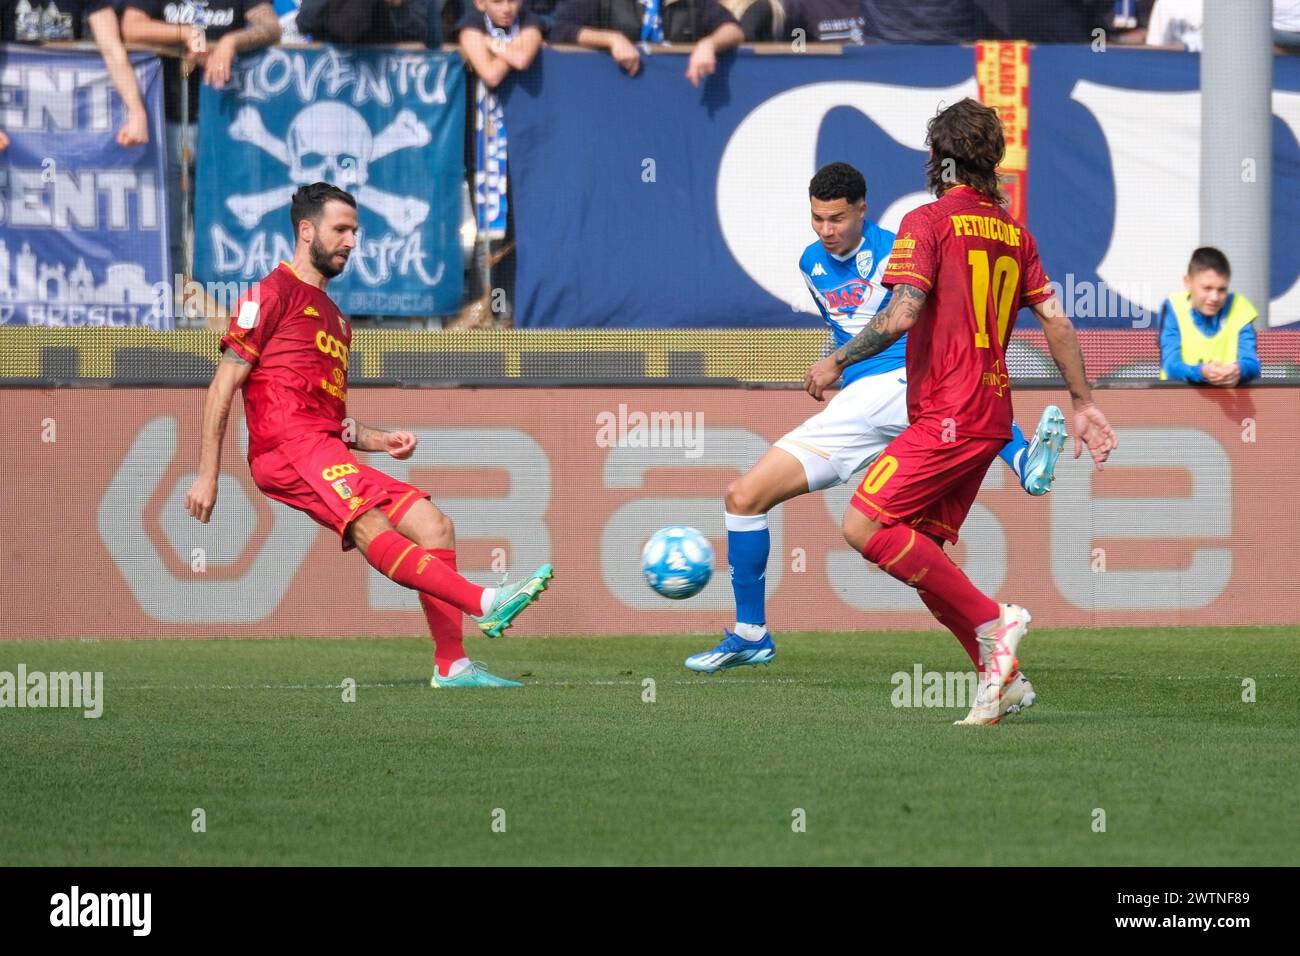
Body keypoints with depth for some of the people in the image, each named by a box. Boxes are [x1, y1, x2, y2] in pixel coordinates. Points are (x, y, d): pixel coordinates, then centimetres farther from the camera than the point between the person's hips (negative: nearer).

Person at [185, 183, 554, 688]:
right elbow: (222, 388, -2)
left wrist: (378, 440, 13)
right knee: (369, 525, -29)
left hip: (328, 453, 9)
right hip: (287, 447, -9)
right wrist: (207, 476, -8)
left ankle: (450, 665, -6)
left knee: (434, 527, -3)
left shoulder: (334, 318, 30)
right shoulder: (273, 294, 4)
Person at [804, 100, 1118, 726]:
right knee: (919, 550, 10)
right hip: (992, 412, 8)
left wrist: (836, 361, -7)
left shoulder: (928, 222, -7)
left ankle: (990, 623, -14)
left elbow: (900, 316, -18)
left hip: (947, 415, -8)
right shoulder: (1013, 233, 15)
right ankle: (997, 674, 3)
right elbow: (1056, 322, 14)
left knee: (865, 527, -12)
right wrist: (1083, 404, 19)